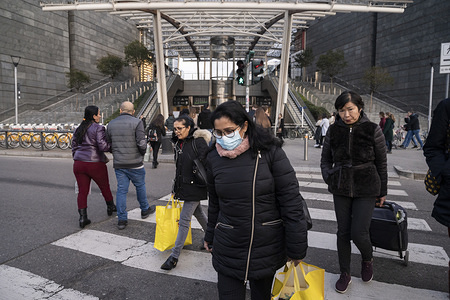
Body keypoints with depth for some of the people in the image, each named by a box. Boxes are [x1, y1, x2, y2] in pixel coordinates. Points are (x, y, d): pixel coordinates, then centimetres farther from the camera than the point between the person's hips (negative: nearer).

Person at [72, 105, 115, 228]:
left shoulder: (78, 129, 12)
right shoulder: (98, 128, -11)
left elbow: (74, 147, 16)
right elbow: (103, 146, -20)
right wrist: (113, 145, -3)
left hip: (79, 163, 6)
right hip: (95, 164, -5)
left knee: (82, 191, 8)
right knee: (105, 187, 16)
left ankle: (83, 217, 5)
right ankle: (110, 207, 35)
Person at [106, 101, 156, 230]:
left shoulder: (111, 124, 7)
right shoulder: (137, 122, -9)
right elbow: (142, 143, -17)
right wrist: (142, 154, 3)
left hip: (118, 163, 4)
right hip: (135, 163, -3)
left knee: (121, 189, 7)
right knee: (140, 186, 16)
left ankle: (122, 219, 10)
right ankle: (145, 210, 33)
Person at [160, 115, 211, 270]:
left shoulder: (198, 141, -15)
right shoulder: (178, 143, 9)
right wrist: (176, 187, 19)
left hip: (195, 186, -8)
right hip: (183, 185, 8)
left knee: (184, 218, -5)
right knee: (198, 212, 22)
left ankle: (174, 256, 4)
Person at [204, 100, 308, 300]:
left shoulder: (270, 152, -13)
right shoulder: (214, 158, -2)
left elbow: (291, 201, -11)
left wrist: (296, 248, -9)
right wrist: (210, 236, 21)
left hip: (268, 246, -1)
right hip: (227, 249, 2)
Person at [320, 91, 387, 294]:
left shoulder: (373, 130, -6)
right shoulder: (334, 130, 0)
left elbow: (381, 163, 1)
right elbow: (325, 159, 11)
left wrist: (382, 191, 6)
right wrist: (329, 178, -4)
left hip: (366, 190, -2)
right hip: (341, 189, 3)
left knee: (358, 233, -5)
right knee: (343, 232, 9)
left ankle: (367, 259, 31)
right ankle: (345, 274, 28)